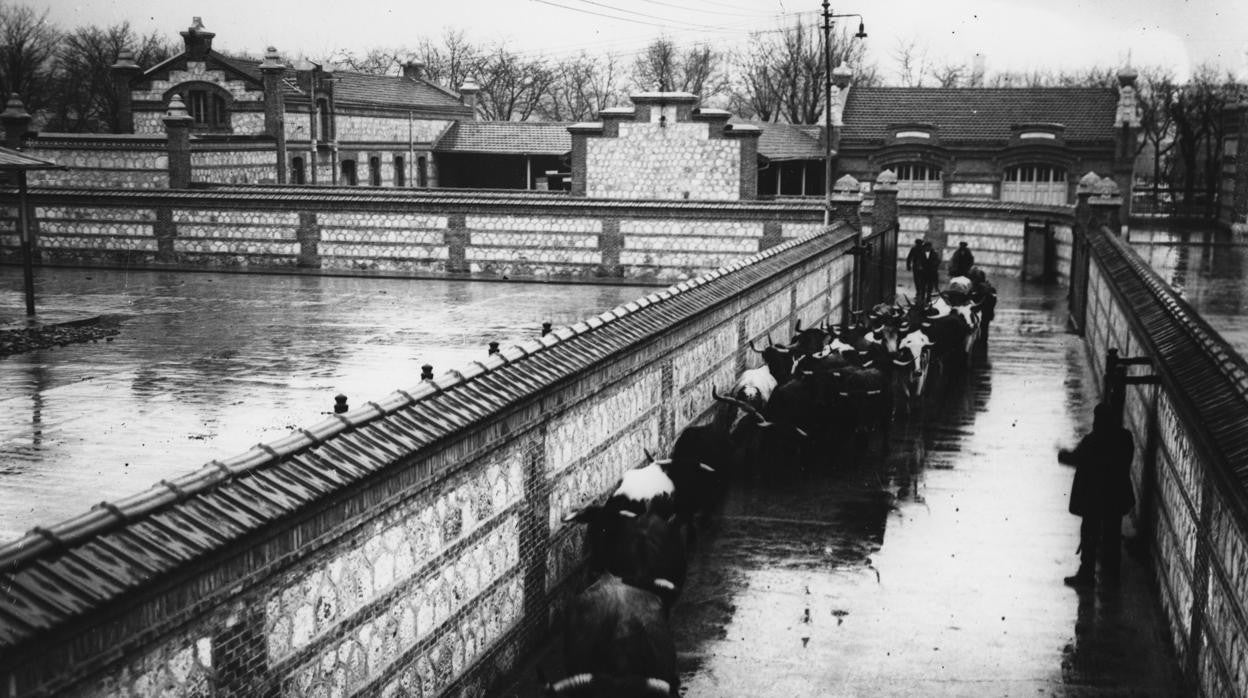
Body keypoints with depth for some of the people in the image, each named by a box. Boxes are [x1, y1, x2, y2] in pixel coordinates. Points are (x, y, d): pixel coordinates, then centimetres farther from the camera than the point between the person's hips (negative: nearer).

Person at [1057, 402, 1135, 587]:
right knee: (1112, 535, 18)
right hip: (1117, 496, 5)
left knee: (1090, 537, 8)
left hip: (1094, 498, -5)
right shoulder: (1125, 437, -8)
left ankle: (1086, 574, 14)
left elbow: (1076, 458, -10)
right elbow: (1126, 462, 4)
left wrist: (1062, 454, 10)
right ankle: (1111, 572, 29)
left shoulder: (1092, 441, -24)